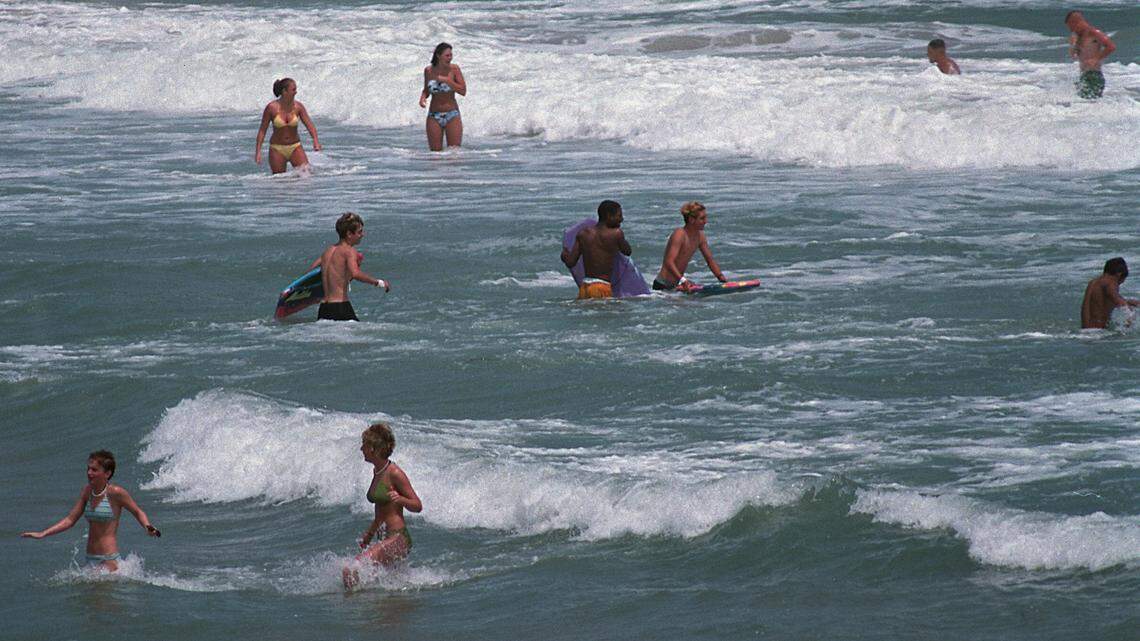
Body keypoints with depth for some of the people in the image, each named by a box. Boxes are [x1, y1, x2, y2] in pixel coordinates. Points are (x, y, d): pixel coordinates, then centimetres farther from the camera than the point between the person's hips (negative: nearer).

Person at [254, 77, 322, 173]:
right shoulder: (271, 108, -11)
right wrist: (258, 151, -11)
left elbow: (309, 125, -11)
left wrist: (315, 141, -29)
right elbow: (262, 130, -6)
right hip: (277, 149, -2)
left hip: (295, 147, 2)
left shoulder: (298, 106, -5)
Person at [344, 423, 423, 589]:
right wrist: (368, 535, 25)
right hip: (384, 538, 10)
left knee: (350, 571, -24)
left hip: (397, 538, -10)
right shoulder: (377, 471, 11)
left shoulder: (394, 474, -15)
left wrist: (400, 499, -29)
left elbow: (418, 506, -11)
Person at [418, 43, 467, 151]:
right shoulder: (428, 71, 2)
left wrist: (446, 80, -17)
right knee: (435, 152, -2)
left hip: (452, 116, -2)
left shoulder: (454, 69, -4)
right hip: (434, 117, 2)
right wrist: (422, 97, -5)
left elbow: (463, 91, -9)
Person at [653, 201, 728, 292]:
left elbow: (710, 260, 14)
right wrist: (682, 280, -42)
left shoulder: (699, 236, 7)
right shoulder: (679, 234, -19)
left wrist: (723, 279, 4)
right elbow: (669, 262, -29)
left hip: (678, 283, 9)